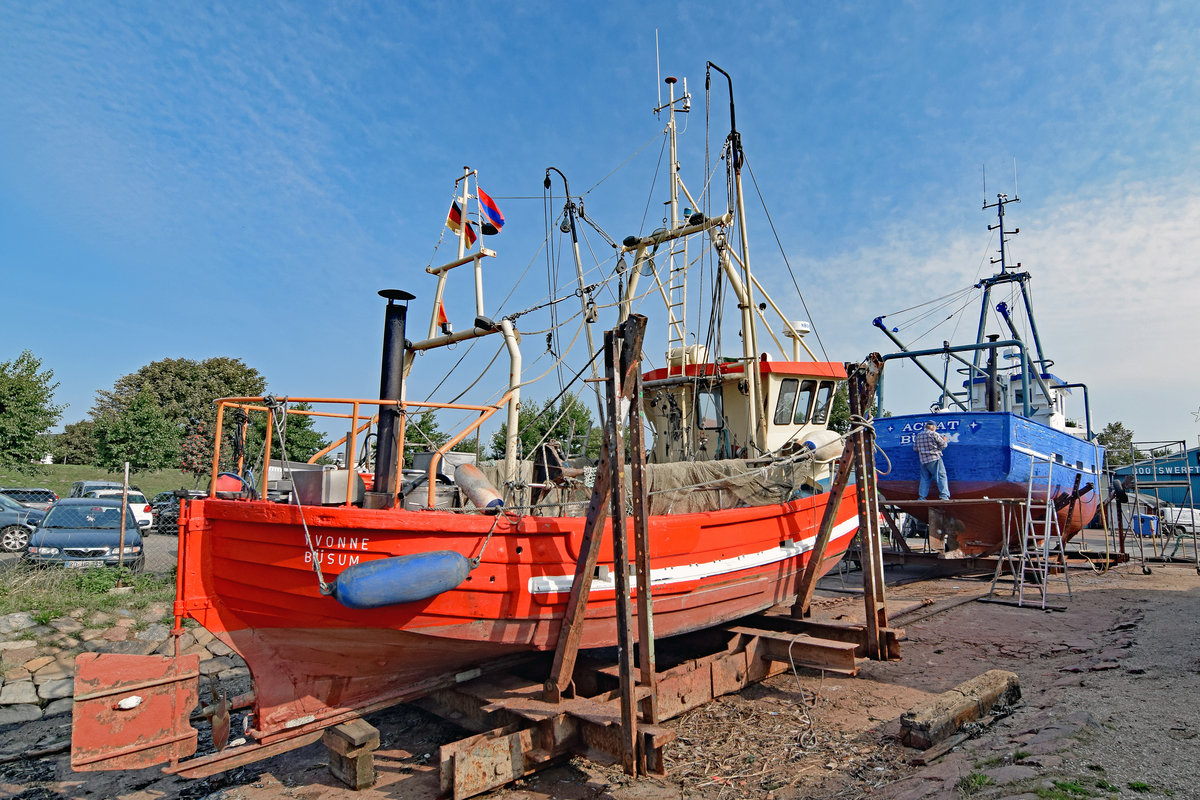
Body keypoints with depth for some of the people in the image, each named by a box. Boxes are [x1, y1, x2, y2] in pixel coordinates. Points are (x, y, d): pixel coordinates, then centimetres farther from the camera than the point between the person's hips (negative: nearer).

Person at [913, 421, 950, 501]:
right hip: (934, 459, -5)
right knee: (941, 476, -3)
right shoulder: (934, 434, -4)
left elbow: (915, 448, 15)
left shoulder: (918, 435, 12)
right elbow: (943, 445, 0)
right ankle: (944, 496, -13)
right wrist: (944, 440, 20)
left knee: (924, 478, 10)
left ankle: (921, 497, 5)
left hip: (923, 461, 5)